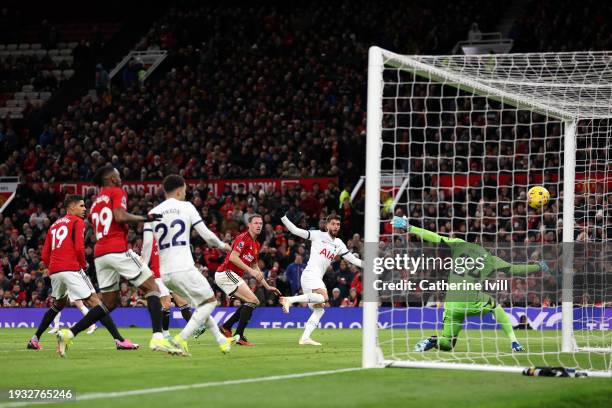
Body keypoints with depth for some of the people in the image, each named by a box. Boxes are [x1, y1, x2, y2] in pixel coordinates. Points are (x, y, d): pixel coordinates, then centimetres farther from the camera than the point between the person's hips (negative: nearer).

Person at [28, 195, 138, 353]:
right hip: (71, 268, -7)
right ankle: (119, 340, -18)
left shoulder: (54, 225, 22)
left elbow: (45, 256, 18)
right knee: (94, 301, -9)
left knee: (59, 304, 28)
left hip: (54, 271, 7)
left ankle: (35, 339, 27)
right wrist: (84, 264, 5)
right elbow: (79, 248, -11)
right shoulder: (77, 222, 2)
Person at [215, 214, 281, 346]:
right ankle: (239, 336, -15)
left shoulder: (256, 245, 17)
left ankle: (226, 327, 15)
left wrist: (267, 286, 21)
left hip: (233, 276, 10)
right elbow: (233, 257, -23)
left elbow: (255, 267, 25)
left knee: (254, 302, 13)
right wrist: (251, 271, -24)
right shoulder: (243, 238, -12)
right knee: (252, 300, -16)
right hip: (226, 273, -10)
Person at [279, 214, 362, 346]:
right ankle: (290, 300, -31)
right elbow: (296, 230, 0)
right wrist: (283, 218, -10)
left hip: (318, 278, 8)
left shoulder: (339, 244, 20)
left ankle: (304, 338, -3)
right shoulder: (318, 235, 3)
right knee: (324, 297, -30)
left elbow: (352, 259, 20)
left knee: (319, 310, 2)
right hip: (310, 274, -8)